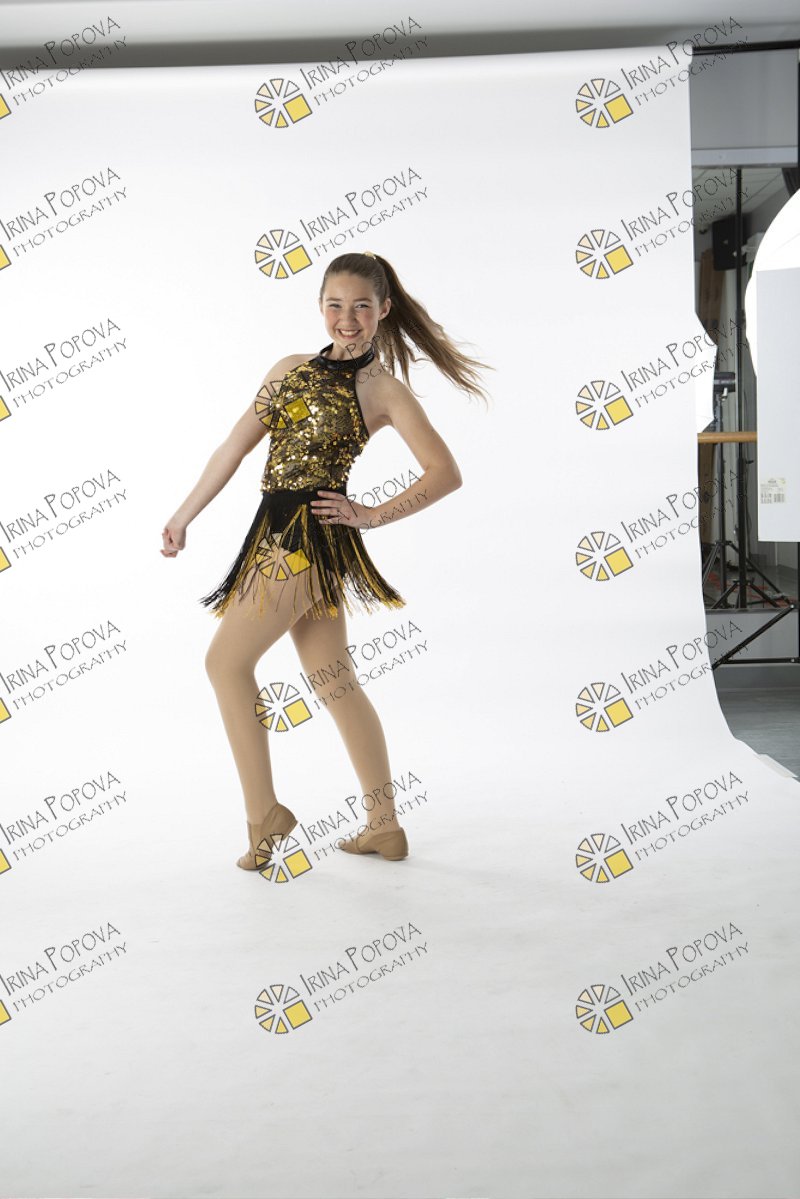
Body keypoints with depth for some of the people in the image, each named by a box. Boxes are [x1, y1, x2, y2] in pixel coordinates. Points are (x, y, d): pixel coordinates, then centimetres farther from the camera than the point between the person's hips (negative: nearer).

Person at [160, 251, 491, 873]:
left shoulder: (382, 388, -5)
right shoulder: (292, 368, 13)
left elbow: (446, 473, -8)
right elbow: (235, 447, 13)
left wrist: (372, 515, -10)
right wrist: (185, 516, 14)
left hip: (308, 536, -7)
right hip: (280, 532, 7)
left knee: (226, 661, -1)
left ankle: (265, 814, 10)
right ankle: (385, 827, 20)